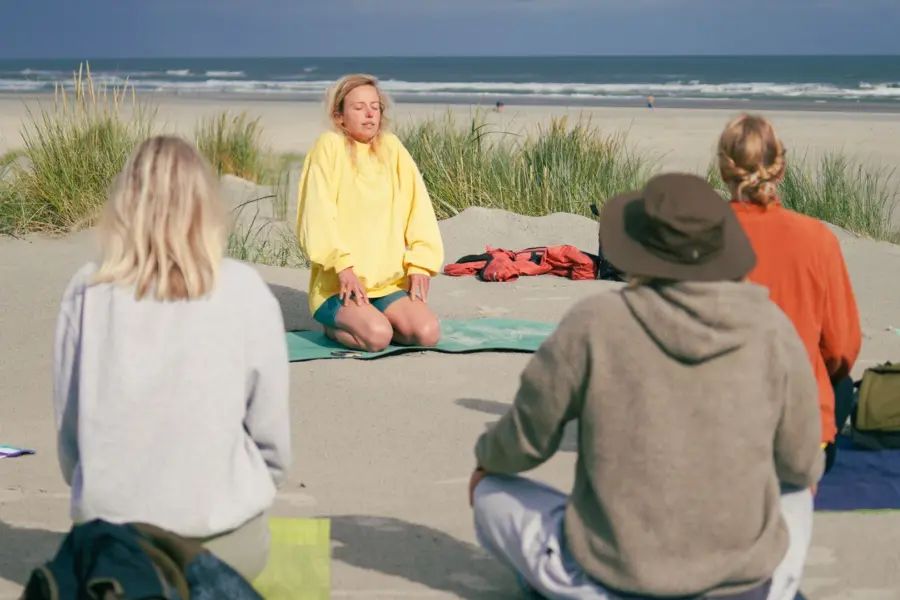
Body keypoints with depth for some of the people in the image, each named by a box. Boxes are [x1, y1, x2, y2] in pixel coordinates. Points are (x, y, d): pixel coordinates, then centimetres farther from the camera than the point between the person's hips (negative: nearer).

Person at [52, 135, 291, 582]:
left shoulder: (88, 291, -3)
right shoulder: (245, 293, -7)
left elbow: (67, 420, 5)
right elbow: (270, 429, -1)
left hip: (108, 527, 2)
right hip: (222, 534, -1)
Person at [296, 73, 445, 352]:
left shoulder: (392, 147, 10)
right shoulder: (329, 146, -4)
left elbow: (418, 207, 7)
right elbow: (319, 214, -12)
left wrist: (420, 264, -3)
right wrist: (342, 265, -21)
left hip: (389, 281, 5)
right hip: (338, 284, -5)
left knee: (428, 333, -17)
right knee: (377, 336, -28)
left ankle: (362, 321, 9)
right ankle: (335, 326, 5)